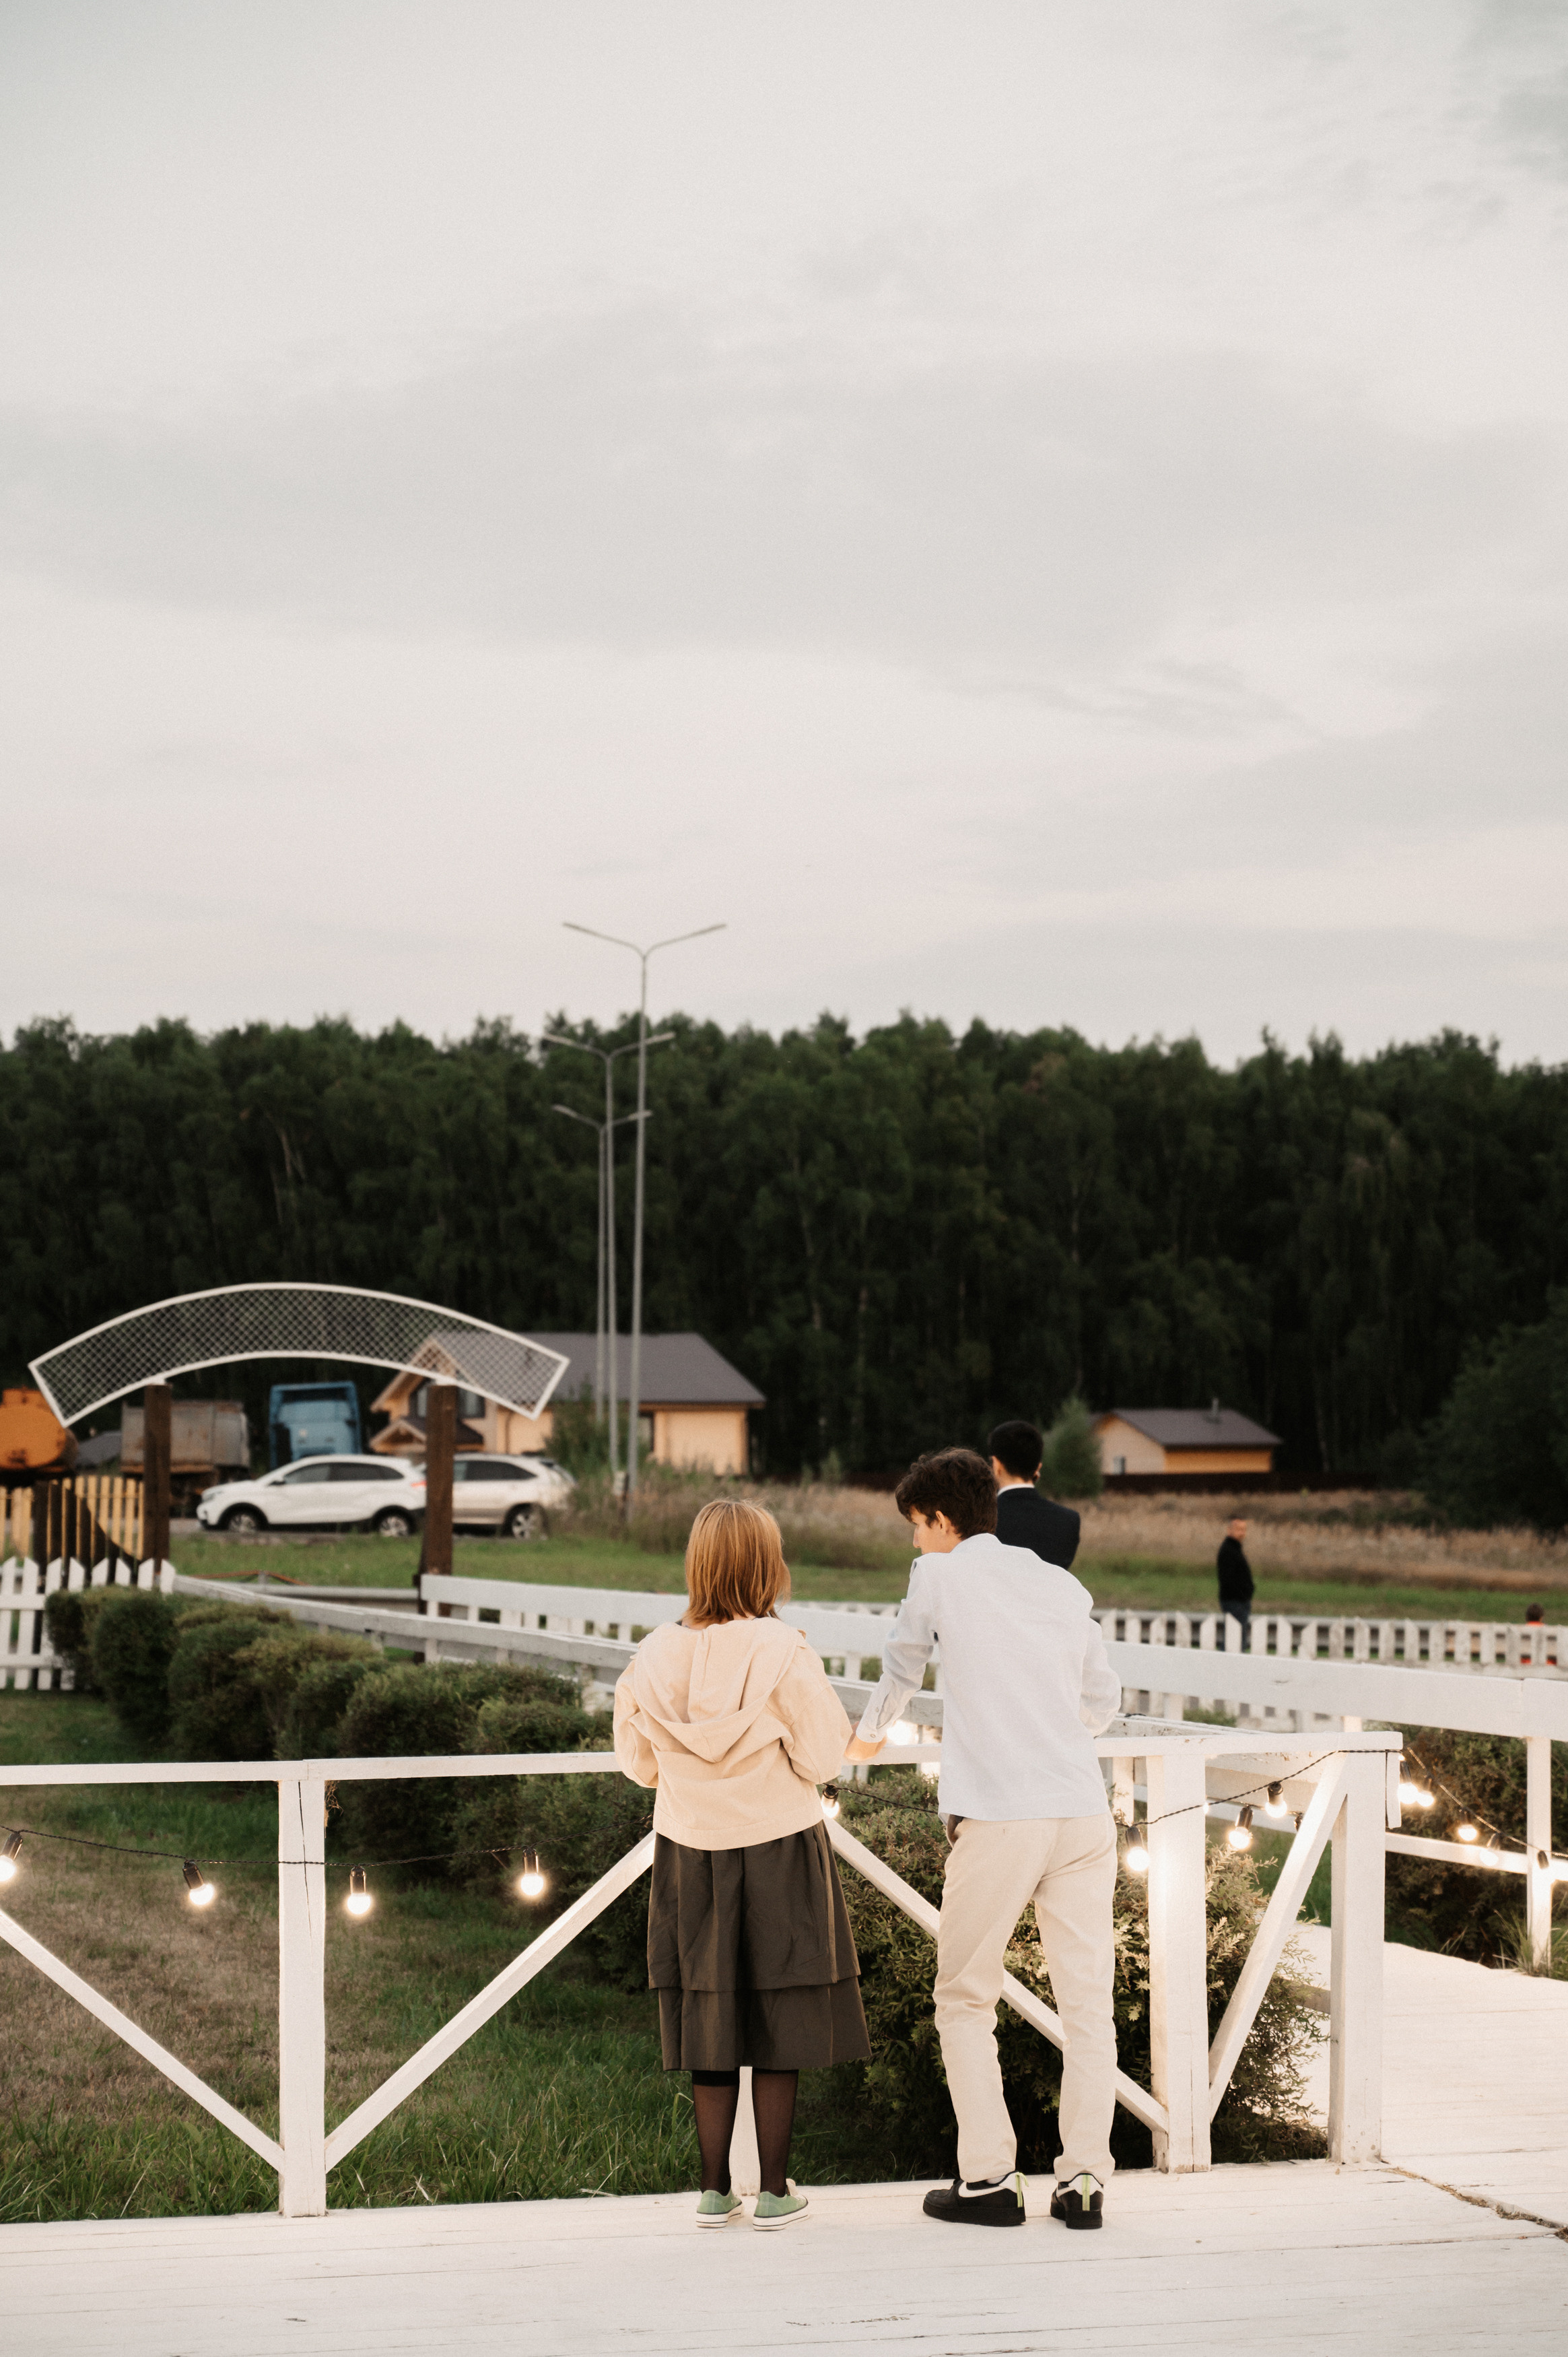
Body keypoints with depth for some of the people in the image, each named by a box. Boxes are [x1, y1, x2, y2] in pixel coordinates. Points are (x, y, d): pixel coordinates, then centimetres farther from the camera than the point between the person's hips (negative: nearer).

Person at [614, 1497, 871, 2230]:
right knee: (779, 2026, 6)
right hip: (777, 1850, -3)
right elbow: (819, 1756, -9)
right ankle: (775, 2190, 11)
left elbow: (639, 1763, 6)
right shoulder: (783, 1654, -15)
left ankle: (714, 2189, 14)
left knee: (710, 2024, 11)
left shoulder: (656, 1655, -4)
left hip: (689, 1853, 3)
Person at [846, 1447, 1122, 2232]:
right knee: (1086, 2000, 6)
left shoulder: (939, 1576, 6)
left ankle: (988, 2178, 4)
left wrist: (869, 1735, 42)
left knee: (965, 2000, 8)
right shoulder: (1063, 1586, 17)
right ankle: (1084, 2180, 3)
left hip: (997, 1816, -4)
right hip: (1083, 1811, 4)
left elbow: (901, 1670, 22)